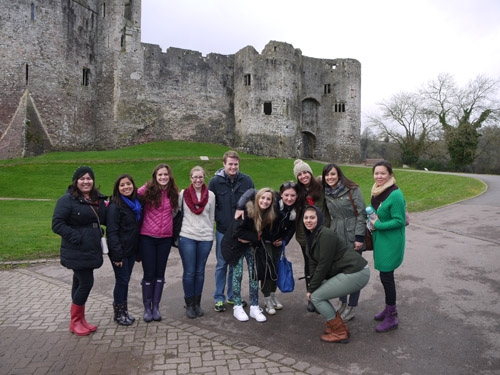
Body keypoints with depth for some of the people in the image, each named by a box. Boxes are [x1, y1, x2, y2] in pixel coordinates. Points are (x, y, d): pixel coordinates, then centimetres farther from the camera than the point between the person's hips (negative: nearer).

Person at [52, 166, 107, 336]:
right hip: (77, 252, -7)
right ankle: (75, 322, 13)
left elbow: (105, 220, 14)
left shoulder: (98, 199, 9)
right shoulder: (67, 200, -12)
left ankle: (81, 320, 27)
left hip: (91, 250, 7)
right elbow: (57, 224, -16)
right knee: (86, 283, -6)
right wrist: (76, 236, -23)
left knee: (80, 282, 16)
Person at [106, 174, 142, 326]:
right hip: (120, 251, -6)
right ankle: (118, 313, 18)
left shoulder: (136, 203, 8)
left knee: (125, 280, 15)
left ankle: (124, 311, 27)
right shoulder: (115, 206, -14)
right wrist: (117, 254, -20)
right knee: (122, 281, 2)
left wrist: (138, 250, 11)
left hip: (131, 250, 6)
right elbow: (111, 232, -17)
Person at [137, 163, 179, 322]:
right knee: (149, 273, 5)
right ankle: (147, 308, 20)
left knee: (160, 273, 11)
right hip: (147, 237, -3)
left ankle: (156, 306, 24)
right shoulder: (147, 190, -8)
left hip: (165, 238, 3)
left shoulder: (174, 193, 2)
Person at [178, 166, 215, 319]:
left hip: (205, 238, 1)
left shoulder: (210, 195, 5)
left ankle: (197, 303, 22)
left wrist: (210, 235, 8)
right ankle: (189, 304, 17)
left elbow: (211, 217, 9)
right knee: (189, 272, 2)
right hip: (187, 237, -1)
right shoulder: (183, 194, 1)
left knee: (200, 272, 9)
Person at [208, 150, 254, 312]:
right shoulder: (215, 181, -5)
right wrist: (217, 219, -7)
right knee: (222, 265, 8)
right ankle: (219, 298, 21)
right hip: (223, 230, -1)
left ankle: (233, 296, 29)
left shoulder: (246, 180, -3)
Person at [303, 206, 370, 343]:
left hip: (356, 273, -9)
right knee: (317, 291, 11)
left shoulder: (325, 234, -18)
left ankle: (340, 333, 5)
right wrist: (311, 287, 2)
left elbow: (323, 265, -18)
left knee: (316, 296, -6)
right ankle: (334, 323, 22)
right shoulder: (311, 236, 10)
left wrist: (312, 289, -10)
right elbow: (313, 264, 11)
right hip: (346, 272, 9)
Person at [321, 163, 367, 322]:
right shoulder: (326, 193, 7)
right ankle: (342, 303, 28)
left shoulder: (352, 189, -8)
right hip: (336, 237, 5)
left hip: (353, 237, -5)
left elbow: (361, 213, -10)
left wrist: (359, 237, -14)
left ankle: (351, 308, 17)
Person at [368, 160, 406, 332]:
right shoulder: (376, 192, 6)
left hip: (391, 242, -8)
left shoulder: (395, 194, -20)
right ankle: (390, 308, 34)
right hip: (380, 239, 8)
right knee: (385, 275, 17)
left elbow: (399, 221, -20)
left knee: (386, 276, 0)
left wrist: (378, 225, -16)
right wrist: (372, 222, 1)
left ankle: (392, 317, 15)